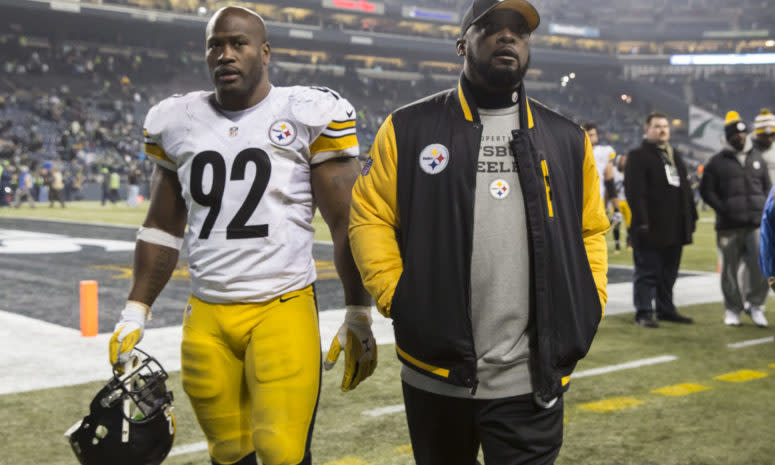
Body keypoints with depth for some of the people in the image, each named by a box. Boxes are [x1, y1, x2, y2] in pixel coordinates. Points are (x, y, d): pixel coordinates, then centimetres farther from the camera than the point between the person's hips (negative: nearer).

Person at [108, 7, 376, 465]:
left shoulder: (309, 116, -3)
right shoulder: (177, 123, 9)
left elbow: (347, 225, -1)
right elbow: (163, 228, 18)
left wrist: (359, 317, -3)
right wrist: (136, 312, 14)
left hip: (283, 310, -4)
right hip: (206, 316, 4)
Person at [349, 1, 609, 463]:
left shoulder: (567, 139, 9)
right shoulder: (409, 129, 1)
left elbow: (590, 229, 14)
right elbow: (371, 215, 0)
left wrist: (588, 310, 3)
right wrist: (395, 297, -10)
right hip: (436, 371, 0)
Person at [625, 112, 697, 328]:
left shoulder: (675, 156, 19)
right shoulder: (637, 156, -5)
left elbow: (685, 188, 22)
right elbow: (634, 191, -13)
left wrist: (691, 216, 14)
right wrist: (641, 221, -20)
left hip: (674, 227, 7)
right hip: (651, 228, -7)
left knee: (669, 273, 13)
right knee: (647, 272, -3)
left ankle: (666, 309, 22)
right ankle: (644, 313, 2)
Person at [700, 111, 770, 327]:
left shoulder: (758, 159, 16)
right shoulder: (717, 162, 4)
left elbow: (768, 186, 21)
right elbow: (706, 190, 2)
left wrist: (763, 208, 4)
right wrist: (723, 209, -9)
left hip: (757, 223, 2)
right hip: (729, 226, -2)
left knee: (760, 265, -10)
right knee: (730, 269, 4)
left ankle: (755, 305, 8)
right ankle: (732, 309, 17)